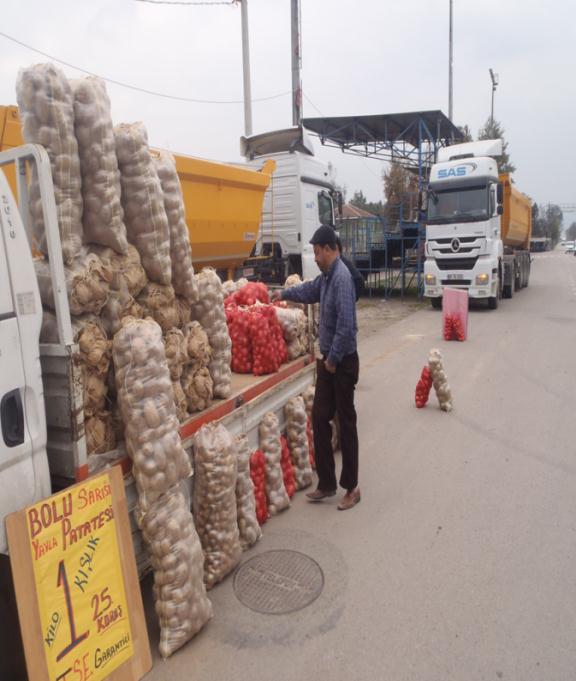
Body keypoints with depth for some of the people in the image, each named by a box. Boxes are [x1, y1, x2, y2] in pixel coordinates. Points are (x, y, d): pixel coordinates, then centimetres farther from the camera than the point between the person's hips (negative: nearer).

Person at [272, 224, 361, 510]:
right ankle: (326, 483, 24)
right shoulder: (327, 276, 10)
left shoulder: (342, 277, -20)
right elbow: (311, 290, 32)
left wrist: (333, 359, -17)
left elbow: (346, 324, -25)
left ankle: (351, 487, 17)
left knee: (346, 423, 2)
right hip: (328, 359, 9)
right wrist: (284, 294, 37)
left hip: (343, 362, -9)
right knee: (319, 417, 11)